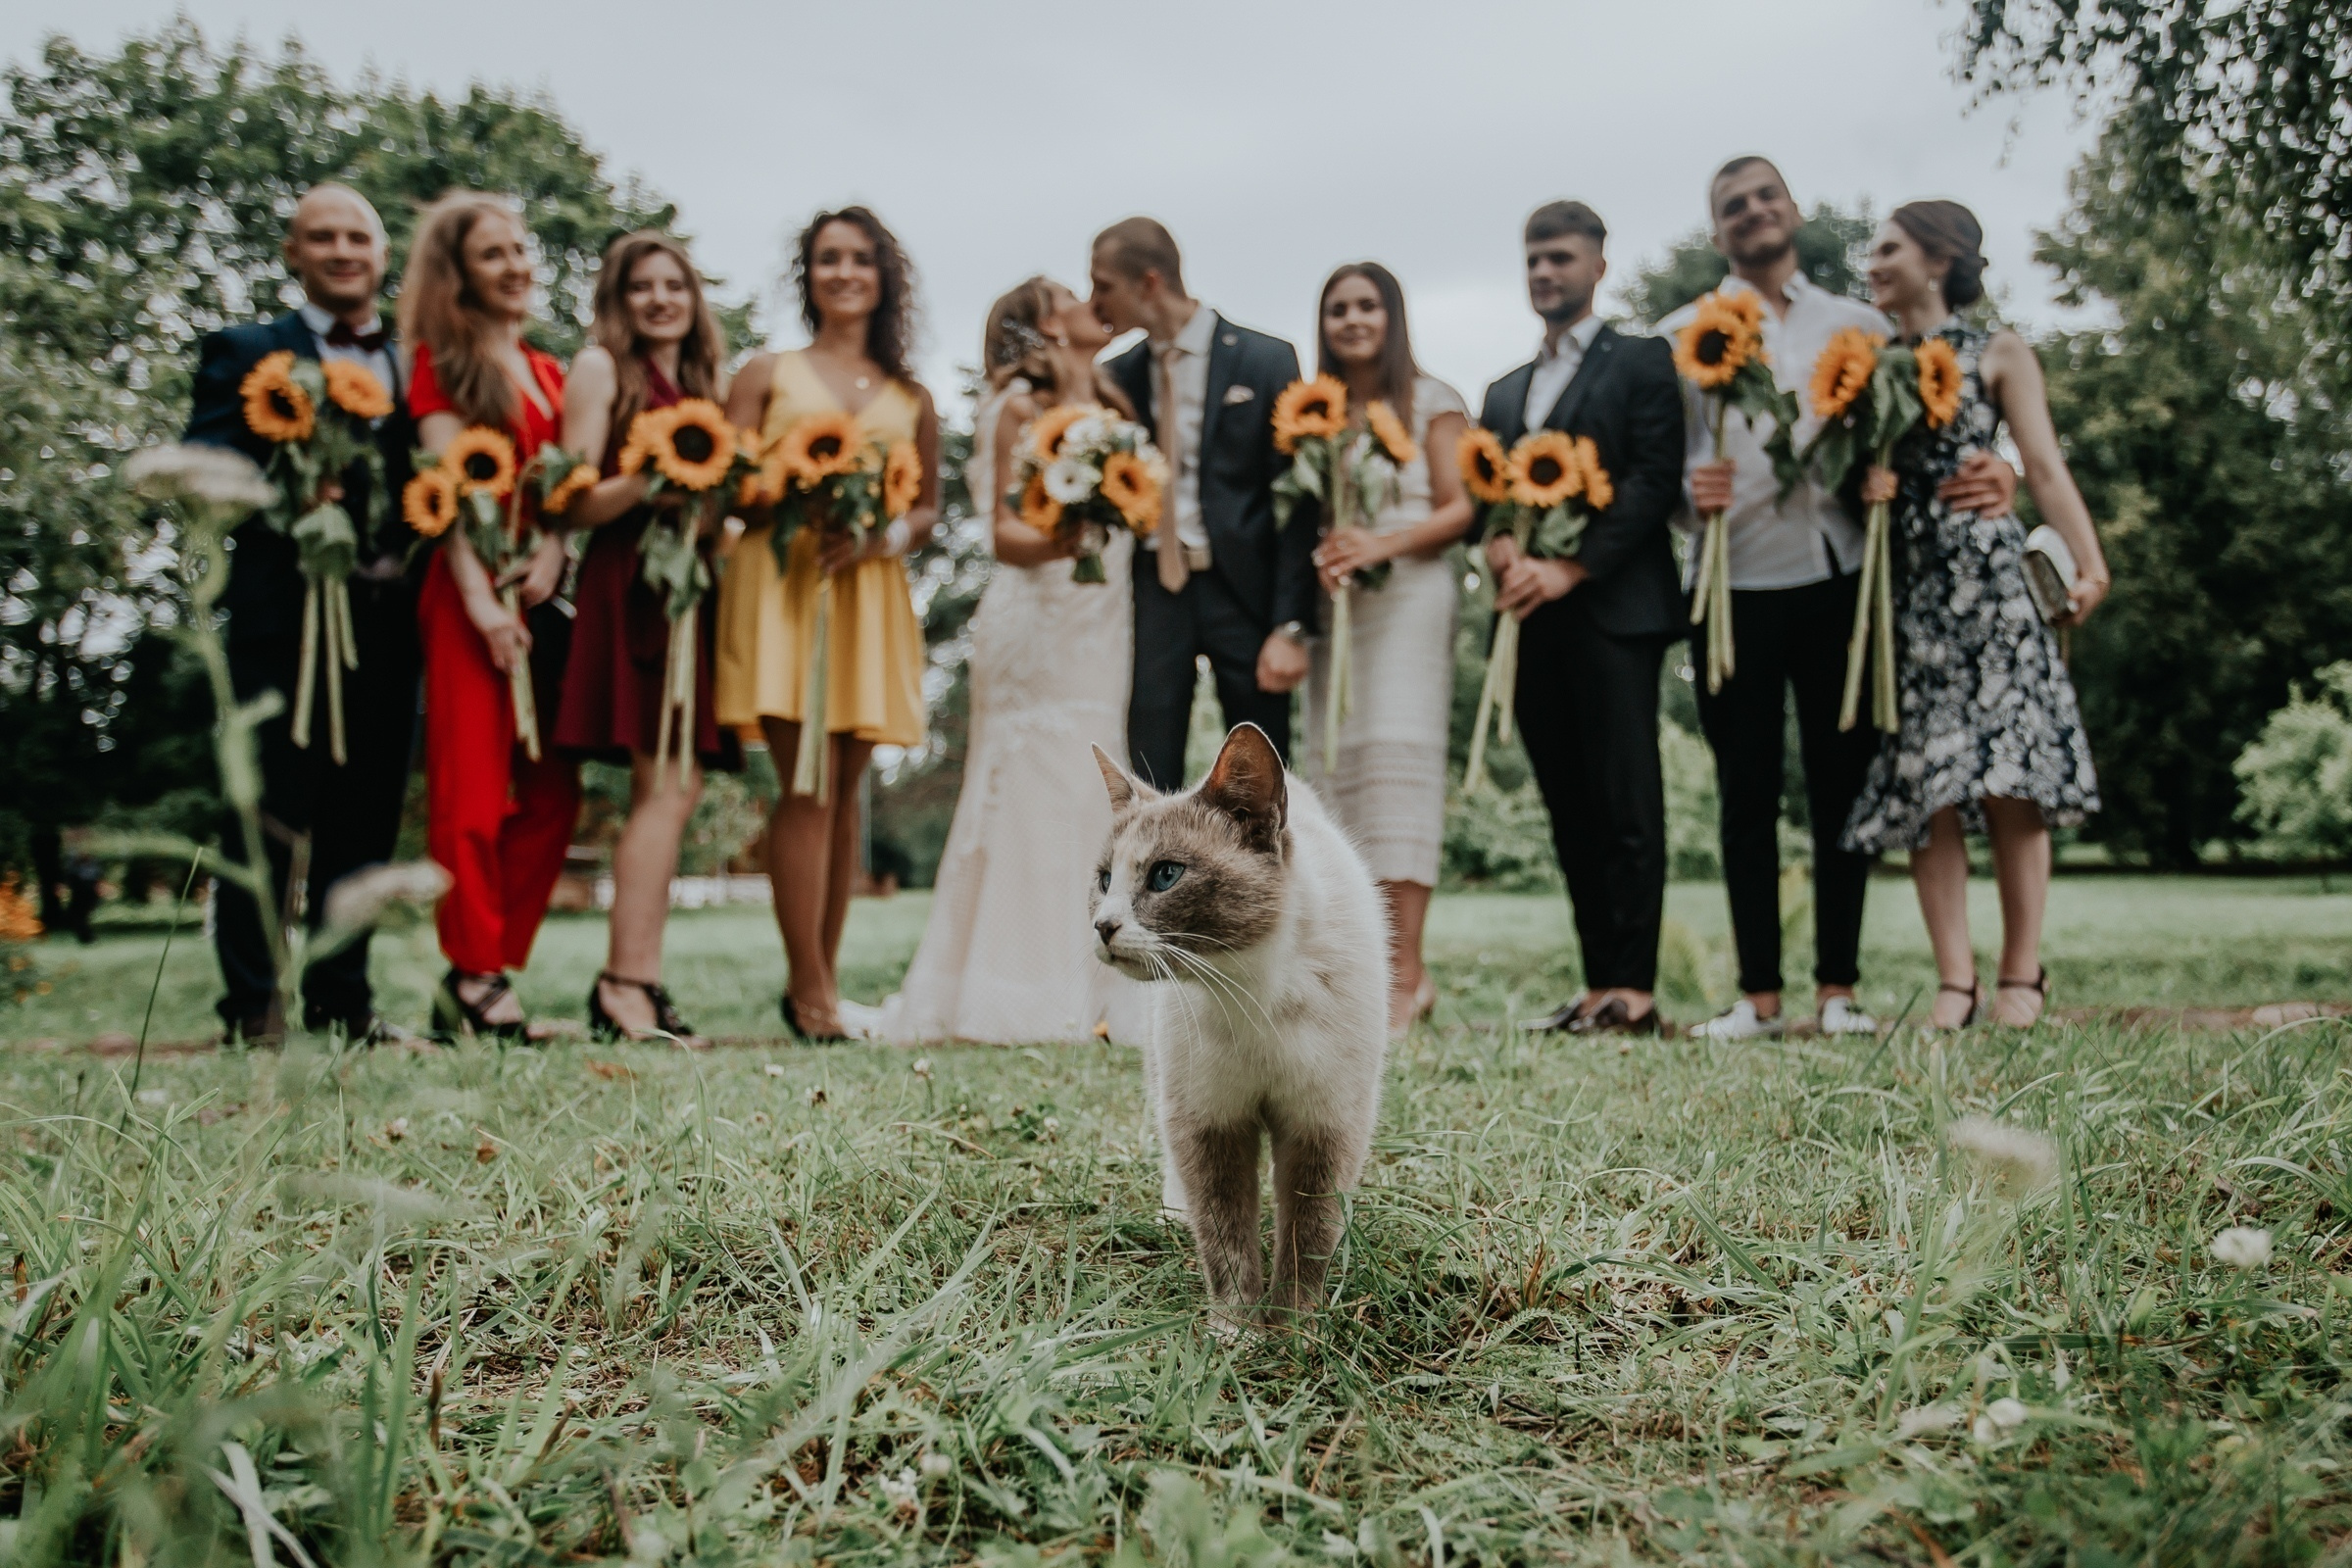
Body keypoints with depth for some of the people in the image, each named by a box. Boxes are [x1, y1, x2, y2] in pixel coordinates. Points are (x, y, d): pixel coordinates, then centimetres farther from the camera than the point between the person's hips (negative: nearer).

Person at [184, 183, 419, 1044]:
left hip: (389, 615, 3)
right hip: (283, 610, -3)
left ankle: (341, 994, 17)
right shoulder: (243, 352, 10)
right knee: (270, 812, -1)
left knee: (365, 813, 7)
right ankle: (252, 1001, 8)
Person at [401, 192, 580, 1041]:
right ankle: (474, 978, -2)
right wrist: (479, 597, -17)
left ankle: (493, 970, 10)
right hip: (471, 590, -6)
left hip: (543, 592, 6)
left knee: (552, 794, 3)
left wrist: (555, 548, -6)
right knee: (472, 790, -6)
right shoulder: (443, 360, 3)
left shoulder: (549, 372, 21)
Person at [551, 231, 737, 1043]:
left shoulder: (704, 380, 23)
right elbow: (576, 504, -5)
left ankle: (635, 983, 3)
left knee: (668, 791, 2)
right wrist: (647, 480, -21)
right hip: (630, 587, -7)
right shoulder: (601, 368, 4)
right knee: (668, 785, -16)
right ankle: (626, 983, -15)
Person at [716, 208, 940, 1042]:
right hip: (778, 584, -3)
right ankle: (810, 989, -8)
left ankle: (820, 980, 13)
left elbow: (929, 507, 16)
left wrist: (884, 535, -6)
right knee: (808, 782, -11)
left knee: (844, 791, 4)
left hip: (871, 597, 3)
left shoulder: (911, 399, 17)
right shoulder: (765, 374, 11)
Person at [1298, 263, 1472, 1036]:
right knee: (1336, 763, -2)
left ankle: (1405, 970, -16)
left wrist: (1382, 544, -16)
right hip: (1333, 603, 5)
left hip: (1409, 596, -5)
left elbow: (1460, 509, -1)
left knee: (1397, 755, -13)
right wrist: (1319, 555, -4)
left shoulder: (1431, 401, 5)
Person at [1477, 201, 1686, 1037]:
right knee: (1569, 809, 5)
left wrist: (1571, 569, -14)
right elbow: (1483, 496, 16)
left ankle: (1634, 988, -6)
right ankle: (1598, 983, 8)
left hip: (1612, 609, -6)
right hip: (1532, 619, 6)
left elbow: (1656, 479, -6)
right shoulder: (1504, 393, 24)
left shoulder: (1641, 362, 5)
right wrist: (1502, 548, -6)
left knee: (1625, 803, -7)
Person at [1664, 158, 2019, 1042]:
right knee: (1747, 794, 2)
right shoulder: (1681, 334, 9)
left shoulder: (1858, 326, 14)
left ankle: (1838, 989, 9)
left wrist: (1990, 471, -6)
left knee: (1841, 788, 3)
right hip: (1734, 585, -1)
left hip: (1840, 579, 1)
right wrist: (1692, 495, -18)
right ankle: (1758, 995, 7)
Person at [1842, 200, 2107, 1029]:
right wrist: (1863, 481, -9)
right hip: (1904, 582, 3)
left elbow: (2045, 467, -2)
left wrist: (2090, 563, -16)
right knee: (1924, 783, -3)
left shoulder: (1999, 355, 8)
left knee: (2006, 774, -7)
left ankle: (2022, 973, 1)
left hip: (1987, 575, -3)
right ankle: (1955, 979, 0)